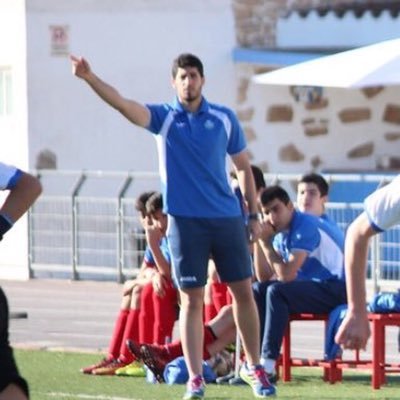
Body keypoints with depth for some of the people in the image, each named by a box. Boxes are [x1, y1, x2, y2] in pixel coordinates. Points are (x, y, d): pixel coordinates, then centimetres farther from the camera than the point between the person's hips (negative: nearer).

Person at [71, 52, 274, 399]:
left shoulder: (224, 118, 4)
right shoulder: (163, 117, 0)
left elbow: (243, 165, 12)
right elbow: (123, 105, -16)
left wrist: (254, 214, 8)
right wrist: (89, 78, -32)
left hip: (227, 218, 2)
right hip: (185, 221, -1)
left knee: (243, 291, 6)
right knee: (192, 299, -1)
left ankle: (256, 369, 20)